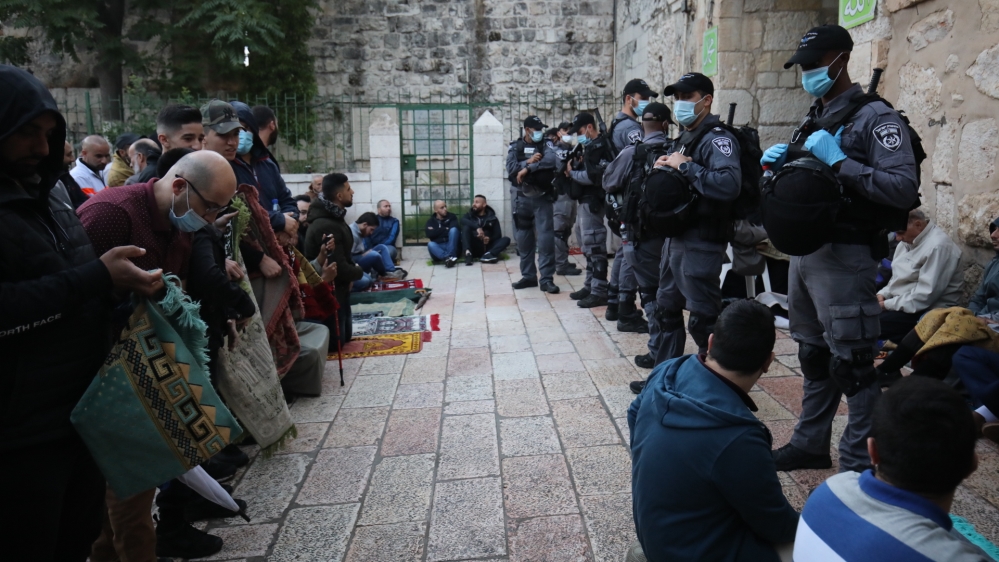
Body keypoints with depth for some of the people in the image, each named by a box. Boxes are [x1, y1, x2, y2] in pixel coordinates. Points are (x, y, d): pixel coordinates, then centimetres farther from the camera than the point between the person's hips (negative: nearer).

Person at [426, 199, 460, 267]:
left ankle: (449, 257, -40)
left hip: (452, 247, 0)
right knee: (430, 244, -31)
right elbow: (429, 234, -7)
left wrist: (437, 231, -6)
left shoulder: (451, 216, 11)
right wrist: (445, 229, -6)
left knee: (453, 229, -25)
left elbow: (455, 227, -11)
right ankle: (447, 258, -56)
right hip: (438, 247, 0)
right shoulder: (431, 221, 13)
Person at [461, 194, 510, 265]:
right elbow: (463, 220, -11)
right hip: (474, 247, -1)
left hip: (487, 248, 1)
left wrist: (490, 238, -20)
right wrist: (477, 227, -28)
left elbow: (498, 234, 3)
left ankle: (489, 254, -47)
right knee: (466, 227, -19)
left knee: (506, 239, -18)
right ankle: (468, 252, -41)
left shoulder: (492, 218, 14)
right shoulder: (470, 215, 13)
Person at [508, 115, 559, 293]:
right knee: (523, 239, 7)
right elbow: (511, 170, -7)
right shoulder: (515, 147, 6)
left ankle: (547, 279, -2)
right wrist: (528, 162, -19)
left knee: (546, 239, -7)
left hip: (542, 198, -2)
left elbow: (552, 160, -20)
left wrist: (527, 169, -21)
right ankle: (528, 276, 20)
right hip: (521, 198, 2)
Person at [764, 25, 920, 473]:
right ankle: (811, 444, 29)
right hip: (805, 252, 8)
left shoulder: (875, 118, -9)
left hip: (843, 258, -8)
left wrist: (838, 160, -22)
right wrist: (777, 163, 3)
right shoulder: (815, 120, 16)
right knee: (814, 357, 17)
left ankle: (859, 466, 7)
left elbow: (904, 188, -21)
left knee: (852, 363, -4)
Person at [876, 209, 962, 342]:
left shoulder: (938, 246, -18)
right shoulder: (908, 240, 11)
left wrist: (887, 305, -19)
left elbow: (925, 295, -23)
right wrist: (883, 294, 0)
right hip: (899, 302, 9)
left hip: (926, 312, -9)